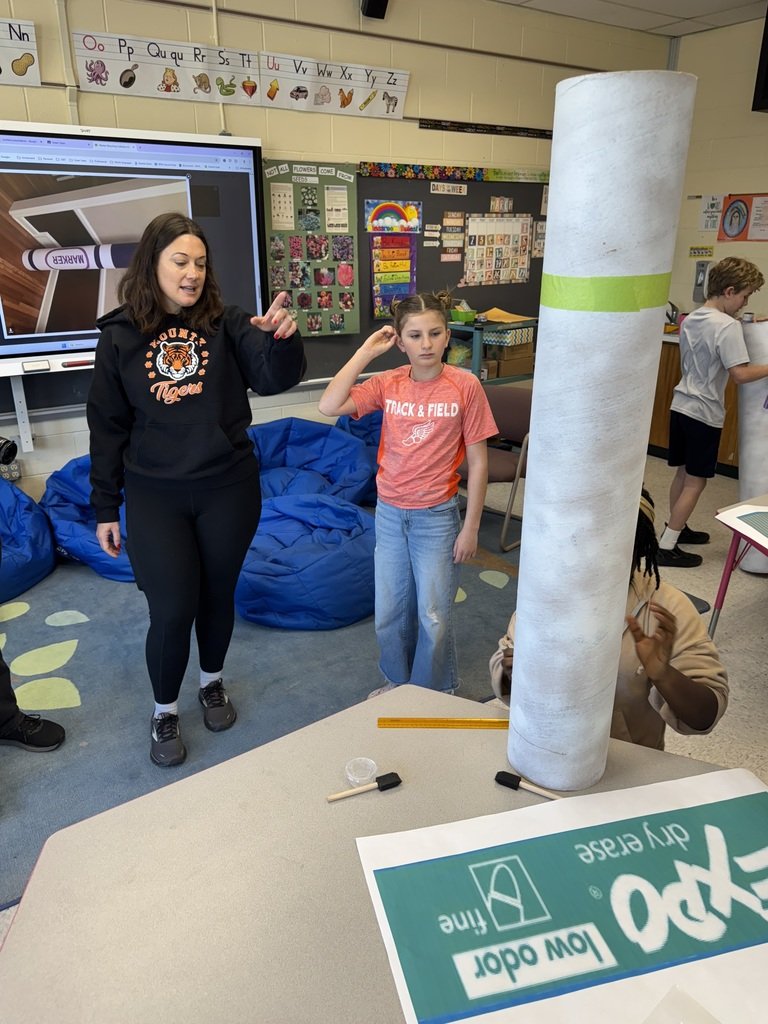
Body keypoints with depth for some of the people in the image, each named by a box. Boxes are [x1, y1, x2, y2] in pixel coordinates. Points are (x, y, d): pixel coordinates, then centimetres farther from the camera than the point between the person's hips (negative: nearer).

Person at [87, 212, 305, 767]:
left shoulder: (226, 324, -3)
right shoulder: (120, 336, -2)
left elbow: (275, 377, -18)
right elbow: (107, 427, 2)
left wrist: (283, 338, -41)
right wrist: (106, 509, 4)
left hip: (228, 490, 1)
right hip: (155, 497, 0)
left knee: (218, 594, 16)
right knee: (171, 610, 2)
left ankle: (213, 681, 44)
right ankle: (165, 711, 29)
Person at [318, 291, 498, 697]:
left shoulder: (464, 386, -12)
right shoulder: (387, 384, -3)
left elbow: (477, 462, -8)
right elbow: (329, 406, -16)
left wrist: (470, 527, -7)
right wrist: (365, 351, -14)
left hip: (436, 516, -3)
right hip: (389, 513, 3)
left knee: (433, 615, 10)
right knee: (389, 611, 17)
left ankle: (435, 694, 34)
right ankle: (397, 681, 42)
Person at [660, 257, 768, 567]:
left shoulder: (689, 320, 9)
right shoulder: (728, 326, -16)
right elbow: (740, 374, -23)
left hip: (681, 405, 8)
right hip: (704, 413, -8)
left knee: (683, 473, 19)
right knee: (696, 481, 0)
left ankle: (677, 528, 33)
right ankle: (666, 547, 1)